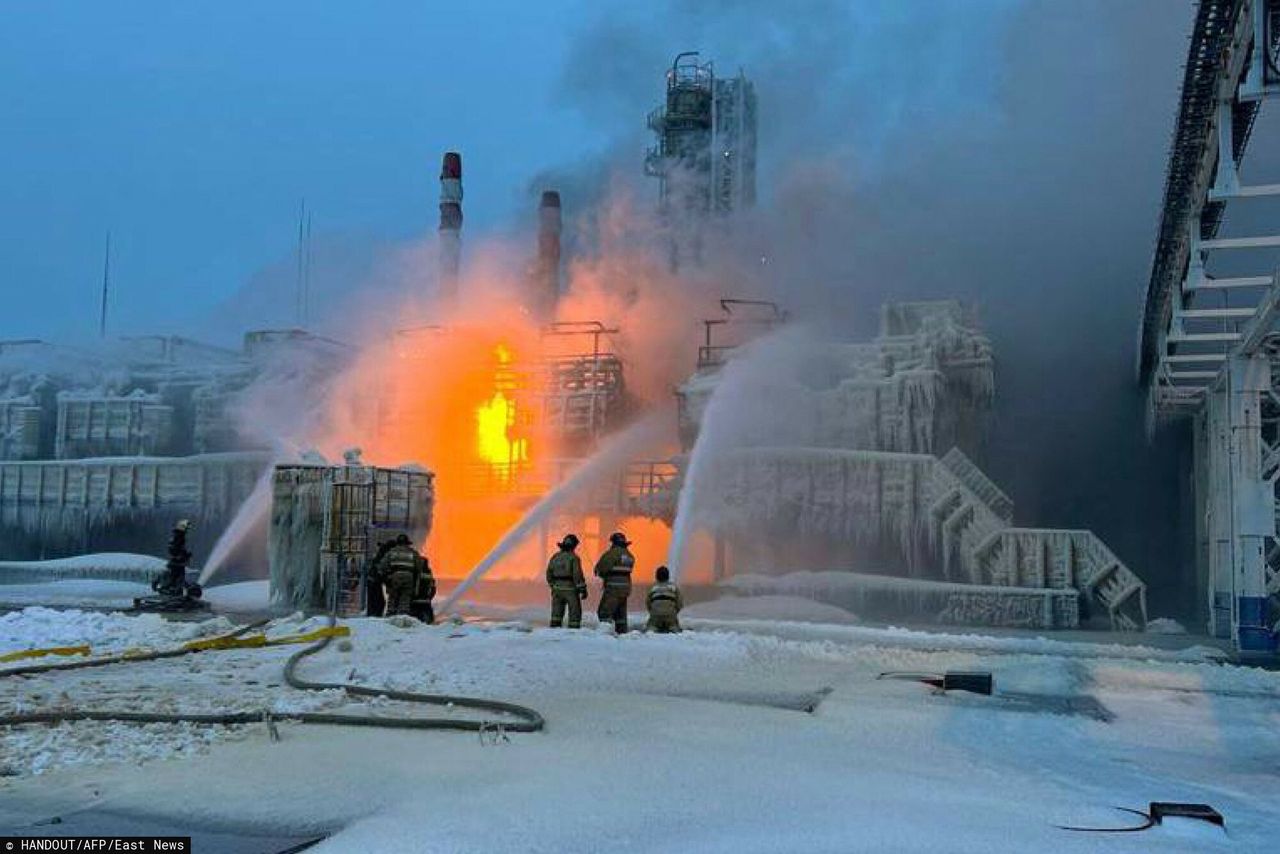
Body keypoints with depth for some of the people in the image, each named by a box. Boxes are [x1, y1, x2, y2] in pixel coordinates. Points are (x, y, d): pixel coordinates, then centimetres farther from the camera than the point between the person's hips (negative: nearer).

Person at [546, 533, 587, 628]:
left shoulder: (555, 557, 6)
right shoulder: (574, 557, -12)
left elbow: (549, 573, 11)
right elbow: (578, 575, -15)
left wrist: (552, 586, 23)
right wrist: (583, 589, -10)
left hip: (557, 588, 5)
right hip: (570, 588, -5)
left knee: (557, 612, 13)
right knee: (575, 612, 5)